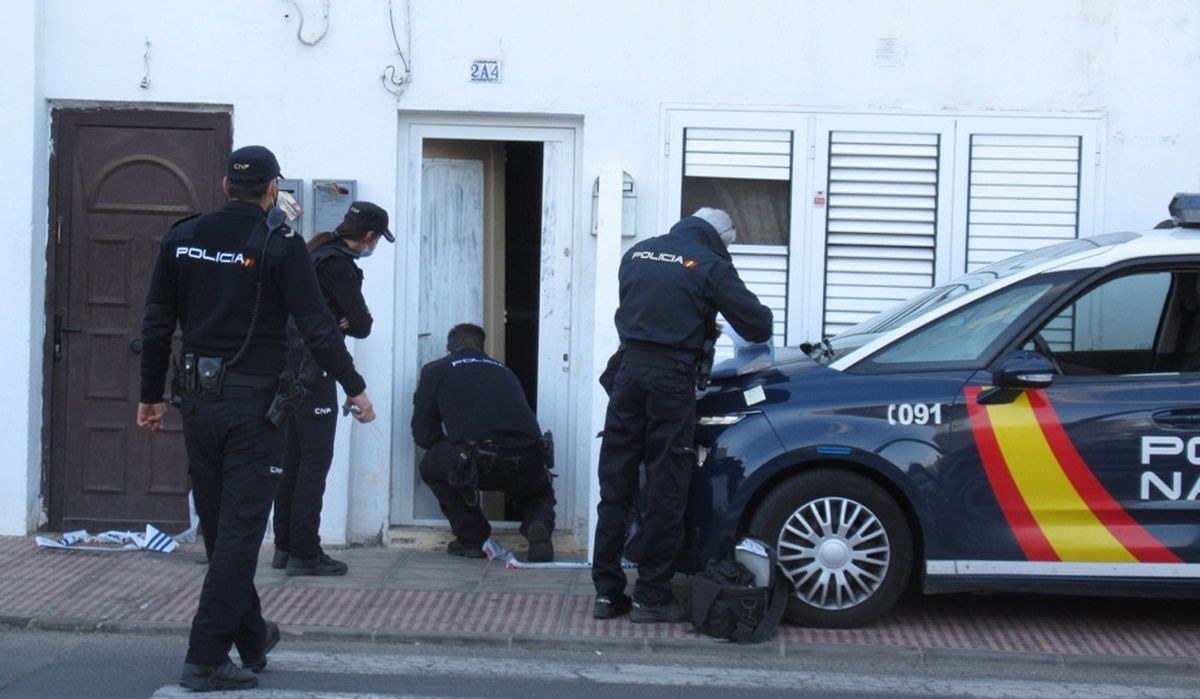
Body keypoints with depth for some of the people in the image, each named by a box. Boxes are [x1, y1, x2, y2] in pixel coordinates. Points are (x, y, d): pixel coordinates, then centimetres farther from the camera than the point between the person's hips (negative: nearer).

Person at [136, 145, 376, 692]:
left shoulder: (182, 238, 5)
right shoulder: (279, 245, -10)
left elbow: (156, 324, 8)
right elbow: (316, 326, -11)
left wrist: (151, 396, 17)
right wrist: (355, 389, -1)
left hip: (198, 401, 6)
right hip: (252, 405, -5)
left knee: (219, 528, 17)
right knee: (239, 532, -1)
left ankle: (250, 638, 33)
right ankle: (206, 660, -3)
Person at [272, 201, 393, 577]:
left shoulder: (314, 252, 16)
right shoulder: (339, 265, -14)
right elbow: (362, 326, -13)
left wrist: (342, 320, -2)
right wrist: (348, 321, 5)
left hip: (289, 369, 10)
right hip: (312, 373, -10)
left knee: (292, 459, 13)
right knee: (315, 461, -6)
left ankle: (285, 546, 19)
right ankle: (305, 553, -5)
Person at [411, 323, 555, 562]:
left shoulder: (435, 370, 20)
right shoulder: (503, 371, 31)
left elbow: (423, 434, 19)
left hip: (476, 461, -4)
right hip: (527, 465, 4)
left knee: (431, 466, 28)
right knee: (538, 495, 37)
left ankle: (471, 538, 19)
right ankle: (539, 526, 3)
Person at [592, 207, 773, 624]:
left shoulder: (637, 254, 15)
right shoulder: (710, 266, -1)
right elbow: (755, 324, -2)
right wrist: (761, 323, 23)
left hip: (628, 370, 5)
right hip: (671, 378, -5)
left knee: (615, 487, 8)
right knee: (665, 491, 3)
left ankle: (607, 592, 11)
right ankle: (652, 596, 6)